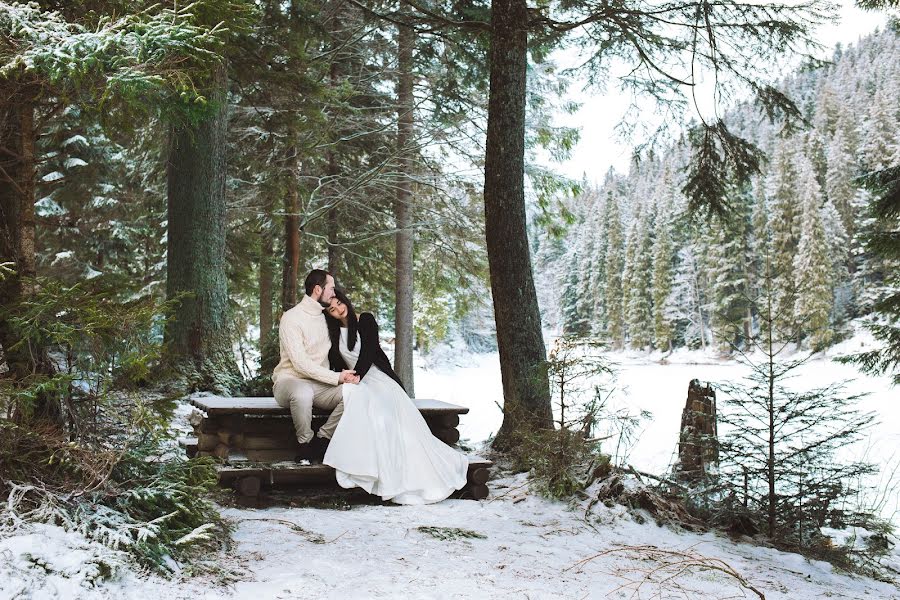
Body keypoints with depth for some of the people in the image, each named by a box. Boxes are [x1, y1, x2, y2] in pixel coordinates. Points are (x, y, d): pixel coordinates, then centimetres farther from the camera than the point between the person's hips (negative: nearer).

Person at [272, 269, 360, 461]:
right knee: (302, 393, -42)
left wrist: (346, 374, -6)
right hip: (290, 380, -6)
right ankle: (306, 443, -18)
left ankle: (321, 440, -13)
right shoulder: (291, 318, -8)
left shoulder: (326, 318, 15)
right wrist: (337, 377, -20)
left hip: (320, 384, 6)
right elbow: (301, 363, -17)